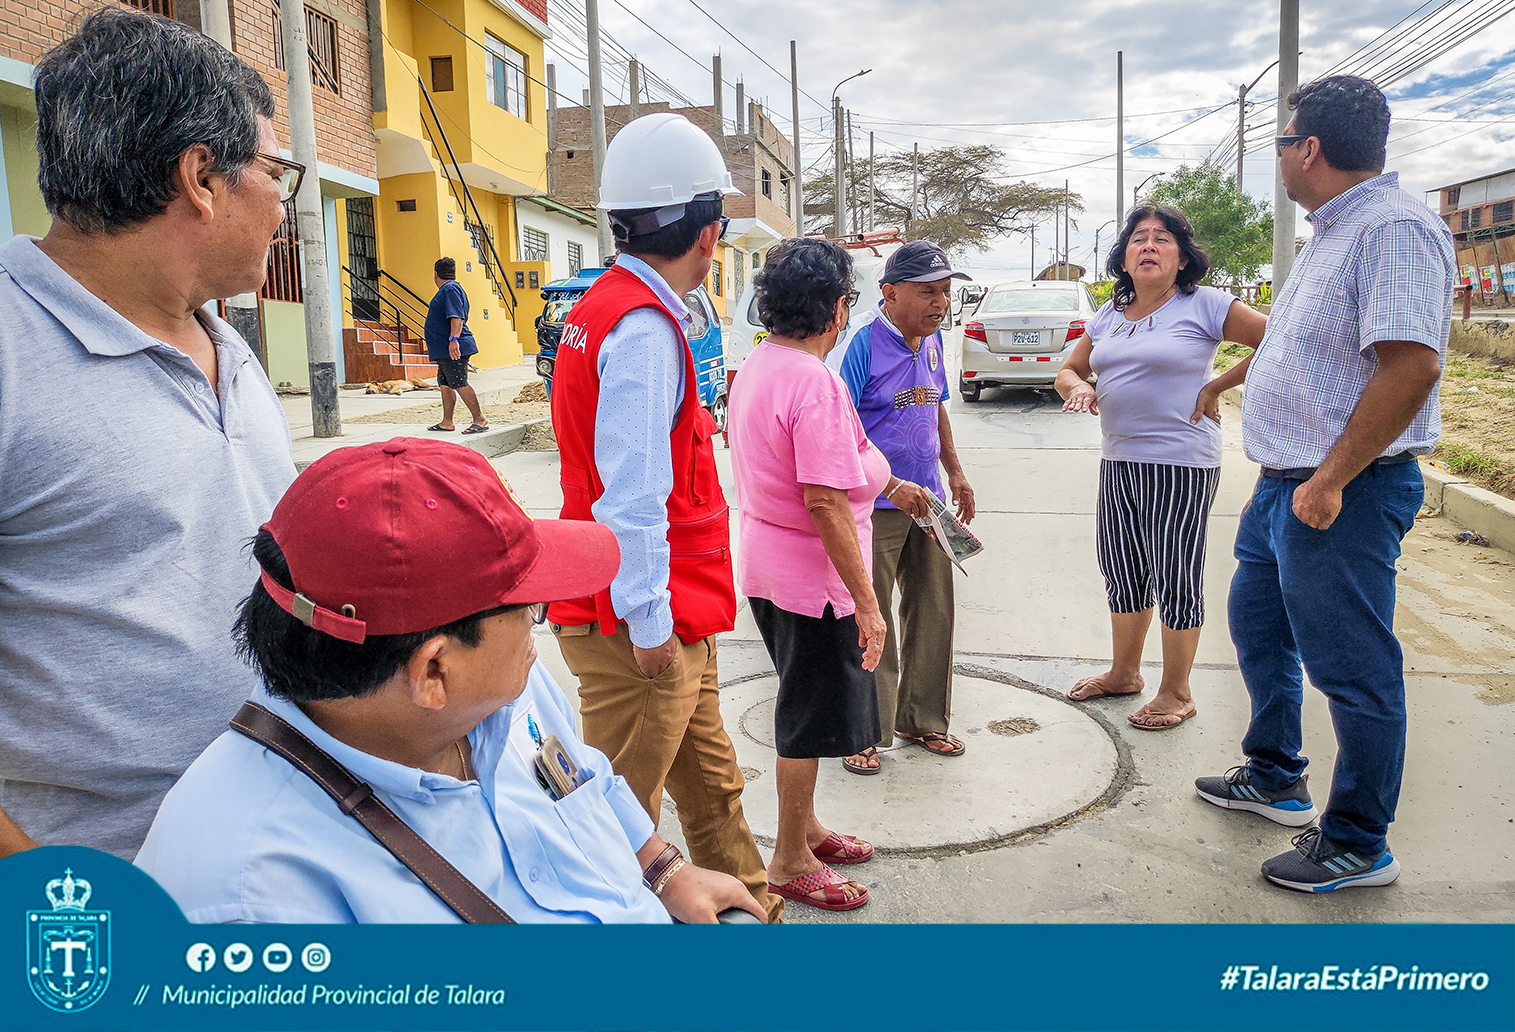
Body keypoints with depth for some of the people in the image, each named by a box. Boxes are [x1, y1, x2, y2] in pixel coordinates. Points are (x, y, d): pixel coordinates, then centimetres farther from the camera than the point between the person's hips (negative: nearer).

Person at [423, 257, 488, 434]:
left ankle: (480, 420, -10)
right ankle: (446, 422, 16)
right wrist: (434, 349, 33)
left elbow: (457, 318, -24)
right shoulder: (447, 290, 22)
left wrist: (454, 339, -33)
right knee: (445, 385, 12)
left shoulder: (450, 289, -11)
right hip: (444, 351, 11)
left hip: (453, 349, -11)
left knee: (459, 384, -12)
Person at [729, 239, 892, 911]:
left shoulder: (754, 367, 7)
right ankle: (791, 862, 23)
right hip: (813, 578, -10)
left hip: (764, 568, 10)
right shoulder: (815, 382, -23)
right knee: (812, 719, 6)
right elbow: (825, 502, -28)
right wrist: (865, 601, -23)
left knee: (805, 708, 24)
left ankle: (805, 827, 41)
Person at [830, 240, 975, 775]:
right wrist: (891, 485, -27)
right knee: (871, 623, 2)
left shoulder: (931, 339, 8)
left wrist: (955, 473, 22)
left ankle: (922, 719, 31)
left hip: (925, 501, 8)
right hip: (874, 507, -7)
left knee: (934, 611, 14)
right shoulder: (862, 343, -17)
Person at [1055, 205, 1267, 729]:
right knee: (1122, 569, 16)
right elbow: (1068, 370, 17)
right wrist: (1080, 387, -6)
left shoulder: (1204, 305, -7)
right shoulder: (1109, 314, 11)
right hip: (1118, 460, 7)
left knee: (1175, 577, 1)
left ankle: (1176, 693, 16)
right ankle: (1124, 673, 33)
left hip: (1181, 463, -6)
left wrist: (1216, 388, -9)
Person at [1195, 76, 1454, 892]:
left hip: (1342, 495, -11)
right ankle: (1273, 778, 41)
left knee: (1352, 670, 2)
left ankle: (1358, 846, 18)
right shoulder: (1333, 231, 13)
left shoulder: (1392, 228, -19)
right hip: (1285, 484, 11)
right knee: (1258, 626, 22)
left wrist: (1329, 481, -27)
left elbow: (1412, 365, -28)